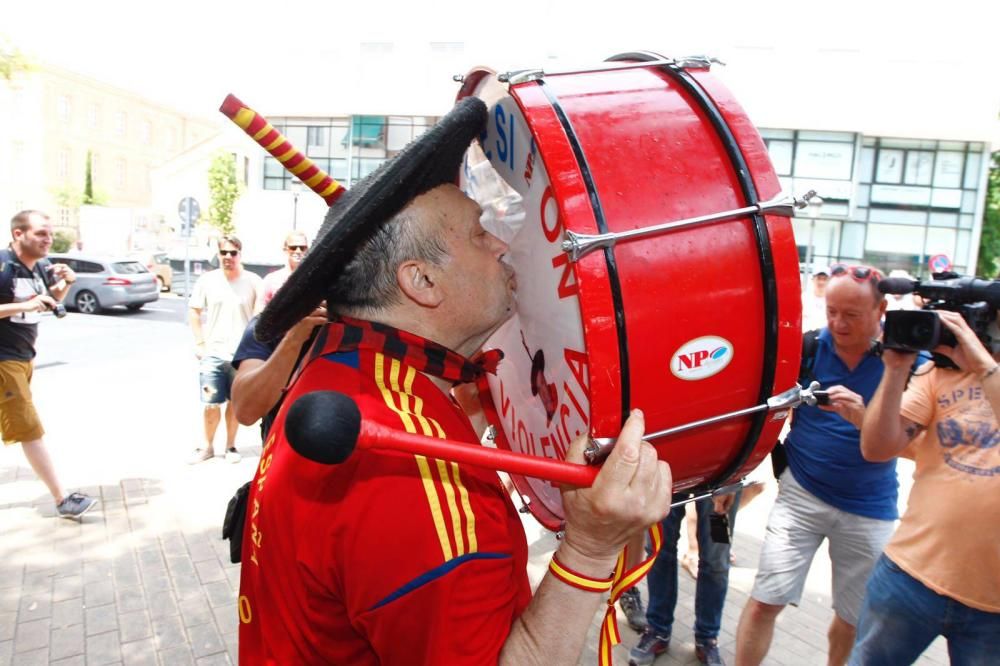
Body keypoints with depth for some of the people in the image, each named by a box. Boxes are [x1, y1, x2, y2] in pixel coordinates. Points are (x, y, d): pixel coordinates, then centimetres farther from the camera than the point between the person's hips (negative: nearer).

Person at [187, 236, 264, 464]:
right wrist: (199, 343, 2)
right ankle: (207, 446, 22)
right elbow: (194, 311, 9)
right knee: (211, 403, 4)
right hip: (213, 353, 1)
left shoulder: (254, 282, -5)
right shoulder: (207, 280, 1)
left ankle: (230, 445, 26)